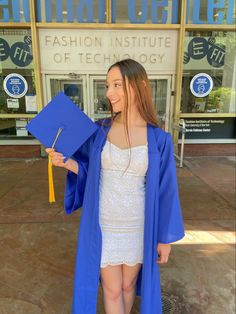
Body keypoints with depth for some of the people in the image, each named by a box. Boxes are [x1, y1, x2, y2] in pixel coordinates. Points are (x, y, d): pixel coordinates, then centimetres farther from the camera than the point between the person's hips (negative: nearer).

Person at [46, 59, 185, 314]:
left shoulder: (158, 139, -11)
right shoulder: (100, 131, -7)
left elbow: (165, 190, -5)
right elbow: (89, 170, 4)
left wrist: (165, 237, 0)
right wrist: (66, 162, -16)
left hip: (137, 226, 0)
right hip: (103, 224, 1)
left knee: (128, 284, 22)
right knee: (112, 289, 16)